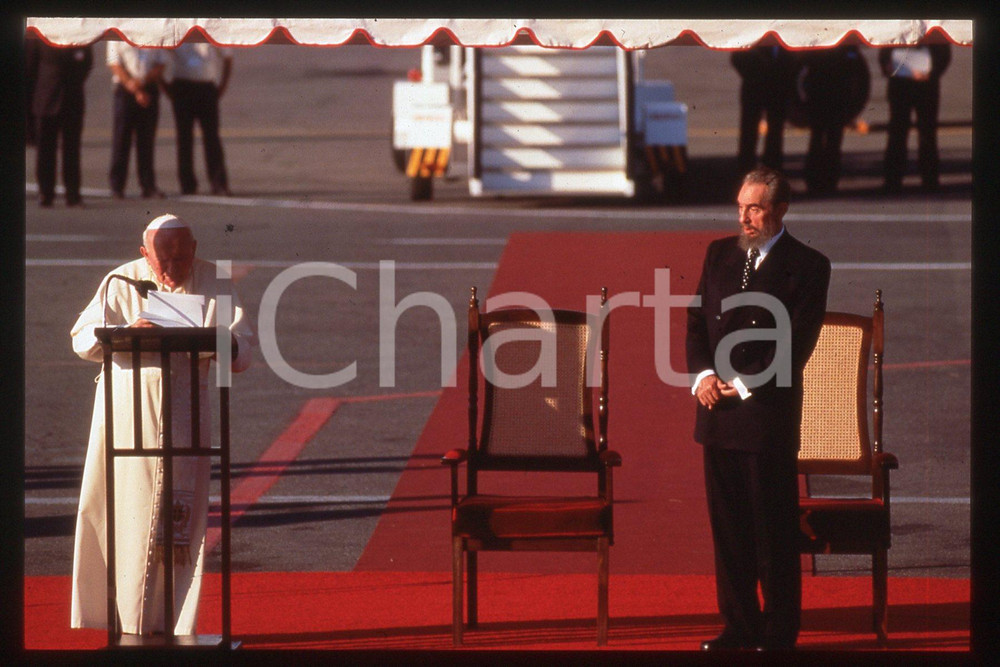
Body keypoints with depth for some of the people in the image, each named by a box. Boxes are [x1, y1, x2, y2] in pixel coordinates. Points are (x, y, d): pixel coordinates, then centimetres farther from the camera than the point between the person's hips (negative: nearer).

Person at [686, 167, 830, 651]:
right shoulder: (719, 254, 13)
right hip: (717, 411, 5)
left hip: (768, 412, -5)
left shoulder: (806, 266, -4)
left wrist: (744, 385, -13)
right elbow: (697, 322, 13)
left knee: (774, 532, 0)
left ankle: (779, 634, 6)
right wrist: (702, 375, -4)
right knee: (728, 526, 8)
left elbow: (797, 342, -9)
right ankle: (739, 626, 16)